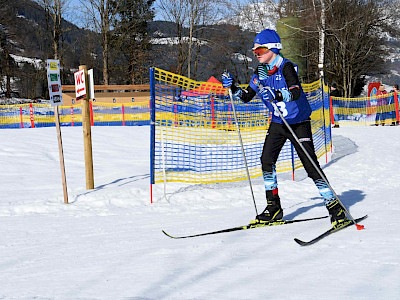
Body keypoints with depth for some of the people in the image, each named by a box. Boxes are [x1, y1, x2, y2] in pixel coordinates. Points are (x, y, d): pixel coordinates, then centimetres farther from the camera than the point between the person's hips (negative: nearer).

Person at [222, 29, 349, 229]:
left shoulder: (286, 67, -19)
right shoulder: (260, 71, 2)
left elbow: (295, 92, -35)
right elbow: (247, 96, 10)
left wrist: (277, 95, -52)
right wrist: (233, 88, -6)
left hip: (298, 123, -7)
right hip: (278, 123, 7)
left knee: (310, 165, -12)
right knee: (266, 160, -4)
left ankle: (336, 208, -6)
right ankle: (274, 207, 10)